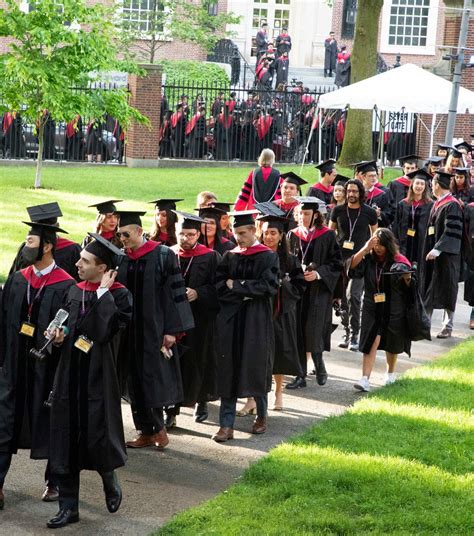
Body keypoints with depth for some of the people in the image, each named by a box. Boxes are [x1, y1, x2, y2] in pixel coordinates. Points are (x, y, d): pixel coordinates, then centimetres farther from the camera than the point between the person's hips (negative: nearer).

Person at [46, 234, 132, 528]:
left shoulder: (119, 295, -10)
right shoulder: (75, 292, 9)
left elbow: (105, 330, -25)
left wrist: (103, 291, -18)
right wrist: (60, 335, -2)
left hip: (98, 376, -5)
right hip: (70, 374, 6)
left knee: (97, 437, 0)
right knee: (67, 438, 3)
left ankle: (110, 481, 32)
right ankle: (69, 507, 10)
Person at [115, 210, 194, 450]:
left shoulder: (162, 256, -7)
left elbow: (174, 293, -9)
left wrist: (171, 330, -14)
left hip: (154, 329, -5)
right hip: (129, 331, 5)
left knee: (153, 379, -4)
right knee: (135, 382, 6)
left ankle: (157, 426, 12)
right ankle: (146, 431, 12)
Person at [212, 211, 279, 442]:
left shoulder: (267, 257, -1)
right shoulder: (229, 257, 8)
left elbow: (269, 286, -12)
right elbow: (219, 286, 0)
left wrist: (236, 285, -9)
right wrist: (246, 293, -13)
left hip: (256, 321, -2)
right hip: (230, 321, 2)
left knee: (256, 369, 5)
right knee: (229, 371, -2)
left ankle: (261, 415, 27)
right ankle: (226, 425, -4)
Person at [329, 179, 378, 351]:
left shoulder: (369, 212, 1)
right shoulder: (338, 210, 4)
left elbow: (375, 234, 14)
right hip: (340, 258, 3)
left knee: (353, 296, -14)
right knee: (343, 297, 7)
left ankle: (354, 335, -7)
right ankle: (347, 333, 19)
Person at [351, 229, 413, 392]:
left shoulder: (399, 261, -8)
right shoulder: (369, 259, -2)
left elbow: (408, 286, -2)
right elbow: (352, 265, -17)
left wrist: (407, 279, -25)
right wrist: (365, 249, -23)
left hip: (393, 309, -1)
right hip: (372, 307, 1)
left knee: (391, 344, 14)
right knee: (371, 342, -12)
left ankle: (391, 373, 38)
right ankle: (365, 379, -19)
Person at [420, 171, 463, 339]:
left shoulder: (452, 205, -15)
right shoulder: (437, 204, 12)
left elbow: (452, 232, -22)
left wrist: (437, 249, -26)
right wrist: (429, 250, 15)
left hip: (446, 255, -9)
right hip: (432, 252, 9)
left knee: (446, 290, -1)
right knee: (429, 289, 10)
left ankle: (448, 327, 5)